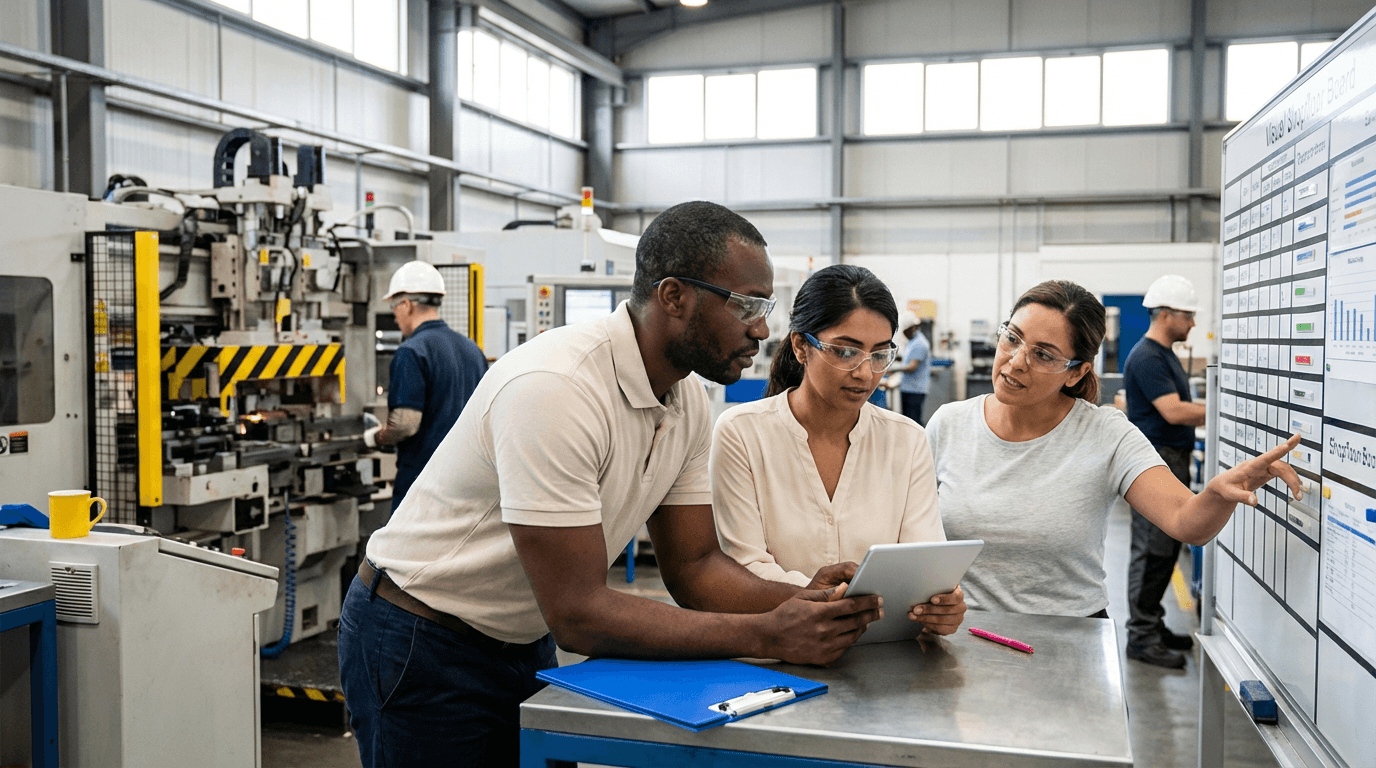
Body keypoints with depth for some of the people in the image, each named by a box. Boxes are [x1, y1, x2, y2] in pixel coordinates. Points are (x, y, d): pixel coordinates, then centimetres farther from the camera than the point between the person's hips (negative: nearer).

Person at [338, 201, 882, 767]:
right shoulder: (555, 387, -31)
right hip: (422, 650, -7)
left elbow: (693, 567, -1)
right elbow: (579, 615, -31)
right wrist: (768, 636, -31)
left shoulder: (687, 401, -4)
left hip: (528, 642, 7)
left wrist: (803, 603, -19)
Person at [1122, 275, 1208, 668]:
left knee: (1166, 549, 14)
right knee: (1151, 551, -6)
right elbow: (1173, 412, -23)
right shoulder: (1146, 357, -16)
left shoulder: (1166, 355, 18)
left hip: (1172, 461, 11)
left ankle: (1153, 624, 23)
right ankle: (1141, 637, 0)